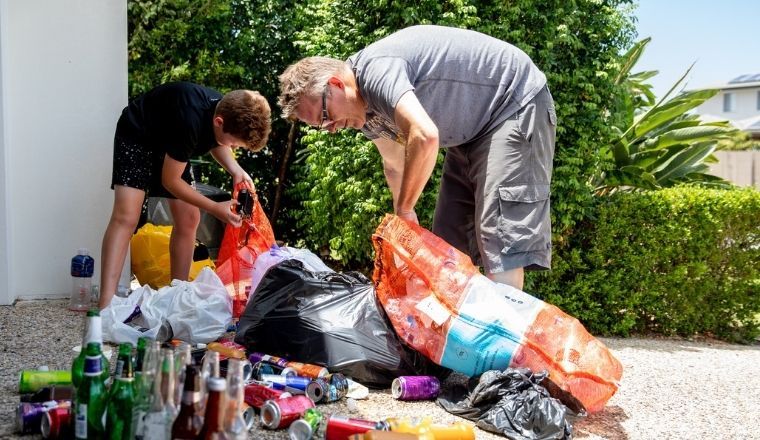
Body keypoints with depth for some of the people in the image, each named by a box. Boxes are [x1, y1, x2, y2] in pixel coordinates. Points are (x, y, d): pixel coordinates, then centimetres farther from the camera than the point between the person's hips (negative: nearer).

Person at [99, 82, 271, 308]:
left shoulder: (231, 113, -20)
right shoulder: (191, 121, -41)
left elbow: (216, 142, 6)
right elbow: (170, 180, -27)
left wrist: (235, 170, -13)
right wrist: (215, 208, -26)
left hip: (169, 141, 8)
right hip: (137, 137, -7)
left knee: (189, 220, 1)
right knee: (125, 217, -21)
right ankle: (105, 308, -27)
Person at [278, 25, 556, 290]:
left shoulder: (374, 69, -28)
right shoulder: (365, 108, 2)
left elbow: (425, 137, -41)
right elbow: (396, 165, 15)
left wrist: (403, 211, -28)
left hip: (517, 106, -10)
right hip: (473, 130, 10)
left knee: (499, 232, -18)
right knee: (449, 240, 6)